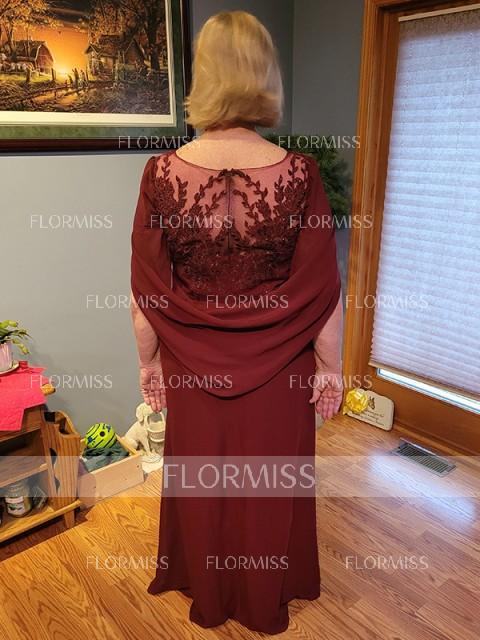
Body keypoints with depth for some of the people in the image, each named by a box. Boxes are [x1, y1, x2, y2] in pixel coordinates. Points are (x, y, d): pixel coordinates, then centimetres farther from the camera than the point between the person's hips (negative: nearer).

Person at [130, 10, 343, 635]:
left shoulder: (162, 174, -13)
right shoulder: (299, 174, -15)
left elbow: (145, 292, -7)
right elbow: (322, 291, -11)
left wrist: (149, 362, 7)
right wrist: (329, 367, 3)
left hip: (193, 369, 1)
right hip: (277, 370, 0)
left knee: (200, 482, 23)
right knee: (269, 484, 21)